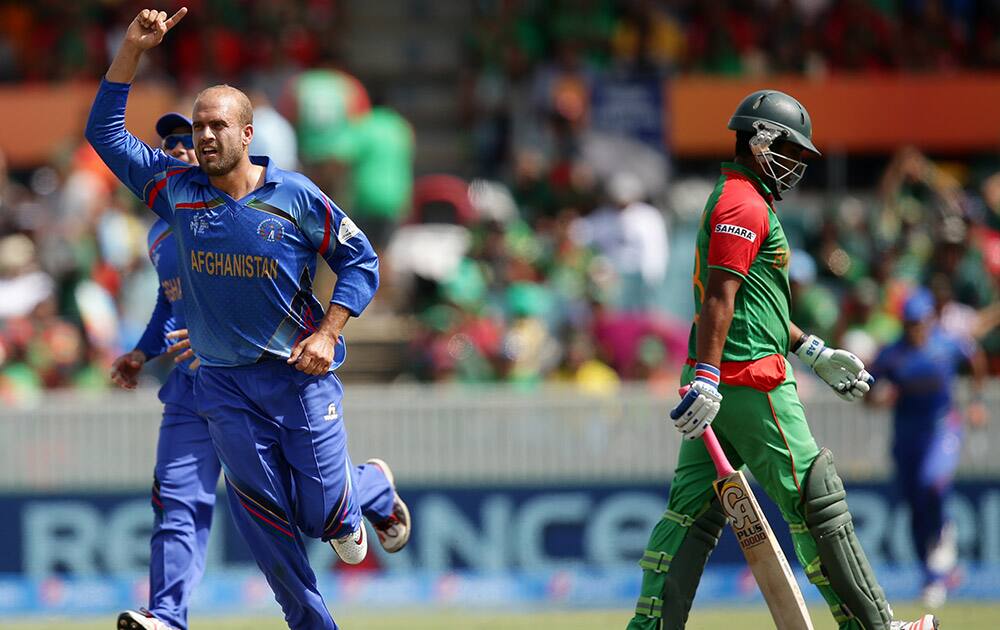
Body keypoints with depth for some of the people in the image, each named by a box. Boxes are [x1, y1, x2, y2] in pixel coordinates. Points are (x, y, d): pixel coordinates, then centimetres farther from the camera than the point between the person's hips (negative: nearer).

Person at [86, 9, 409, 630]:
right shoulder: (178, 189, 0)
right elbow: (105, 131, 1)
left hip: (299, 372, -3)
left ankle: (374, 487, 32)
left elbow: (360, 260, 0)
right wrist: (133, 51, -9)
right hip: (224, 382, 3)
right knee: (263, 513, 1)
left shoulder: (296, 197, -8)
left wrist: (327, 335, -11)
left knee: (323, 513, -3)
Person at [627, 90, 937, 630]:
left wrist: (815, 353, 31)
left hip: (715, 385, 10)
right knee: (816, 501, -5)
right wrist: (707, 379, -30)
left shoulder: (729, 199, 22)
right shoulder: (746, 206, -11)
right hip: (750, 381, -10)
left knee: (695, 509, 6)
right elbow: (720, 297, -22)